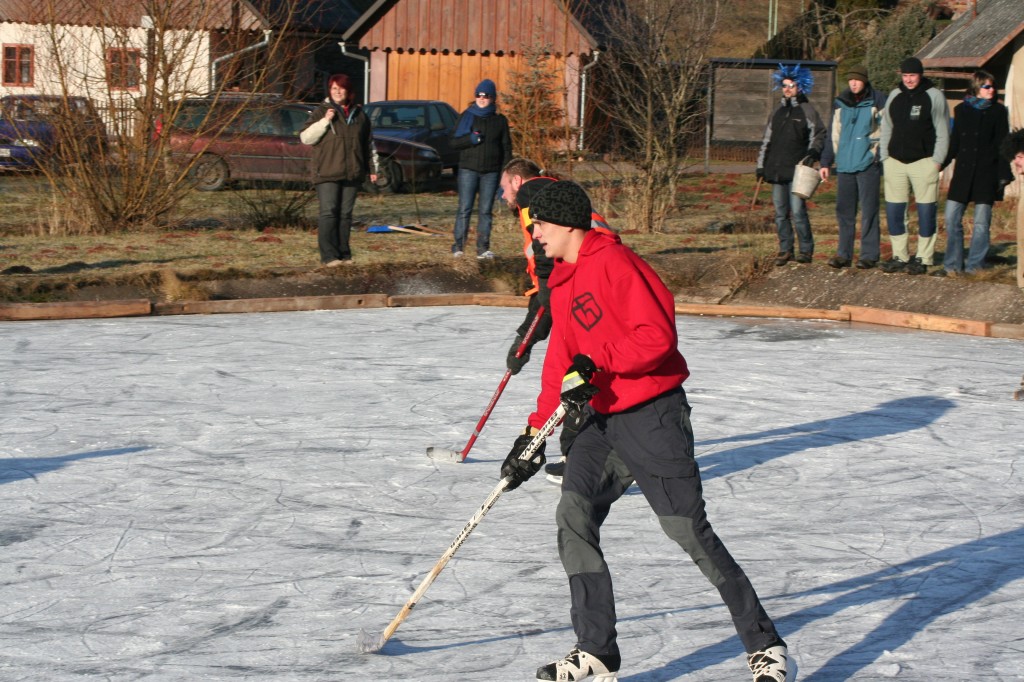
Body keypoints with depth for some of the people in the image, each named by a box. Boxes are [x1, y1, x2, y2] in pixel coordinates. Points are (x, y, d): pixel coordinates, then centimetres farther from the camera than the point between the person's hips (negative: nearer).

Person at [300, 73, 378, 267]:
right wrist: (325, 121, -15)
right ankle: (329, 256, -13)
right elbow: (305, 137, -5)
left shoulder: (359, 115, 15)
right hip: (327, 173, -4)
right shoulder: (321, 112, 3)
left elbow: (368, 144, 22)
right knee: (328, 213, -10)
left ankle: (344, 253, 12)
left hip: (352, 174, 4)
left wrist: (372, 168, 18)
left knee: (345, 214, 7)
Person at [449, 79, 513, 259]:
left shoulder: (500, 121, 10)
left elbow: (506, 148, 11)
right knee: (465, 209, -8)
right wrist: (471, 139, -16)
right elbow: (454, 142, 4)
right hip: (468, 170, -2)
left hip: (491, 173, 2)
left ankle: (483, 248, 5)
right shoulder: (467, 116, 6)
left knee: (486, 210, 2)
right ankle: (458, 246, -7)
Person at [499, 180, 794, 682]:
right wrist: (533, 435, 18)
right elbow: (560, 366, 22)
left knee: (689, 532, -8)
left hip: (653, 415, -9)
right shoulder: (561, 285, 16)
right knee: (573, 516, -5)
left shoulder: (612, 263, -13)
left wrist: (595, 363, -23)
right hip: (603, 421, 9)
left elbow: (657, 336, -20)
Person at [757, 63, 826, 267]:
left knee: (797, 211, -11)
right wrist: (761, 165, 18)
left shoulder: (807, 111, 3)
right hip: (776, 170, 6)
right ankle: (785, 250, 12)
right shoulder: (777, 112, 19)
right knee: (780, 213, 5)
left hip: (797, 170, -6)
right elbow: (767, 140, 23)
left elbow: (818, 135, 2)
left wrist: (813, 152, -16)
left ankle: (806, 250, -2)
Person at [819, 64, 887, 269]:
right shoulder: (840, 104, 13)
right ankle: (844, 254, 11)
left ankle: (869, 255, 2)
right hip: (845, 165, 4)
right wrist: (825, 162, 13)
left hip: (868, 165, -4)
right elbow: (832, 135, 17)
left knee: (868, 212, -2)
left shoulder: (878, 102, 0)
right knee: (844, 211, 5)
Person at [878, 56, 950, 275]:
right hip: (895, 160, 5)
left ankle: (923, 258, 2)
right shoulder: (895, 96, 13)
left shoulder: (934, 96, -1)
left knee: (926, 211, -3)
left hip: (923, 161, -5)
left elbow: (942, 132, -1)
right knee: (893, 211, 3)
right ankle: (900, 256, 11)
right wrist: (884, 157, 9)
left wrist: (937, 160, -9)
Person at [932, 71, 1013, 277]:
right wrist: (940, 163, 7)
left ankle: (974, 266, 5)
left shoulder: (998, 111, 2)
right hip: (963, 171, 3)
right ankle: (952, 265, 6)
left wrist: (1004, 174, -7)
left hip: (986, 173, -3)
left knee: (981, 222, -1)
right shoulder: (962, 110, 10)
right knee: (952, 219, -1)